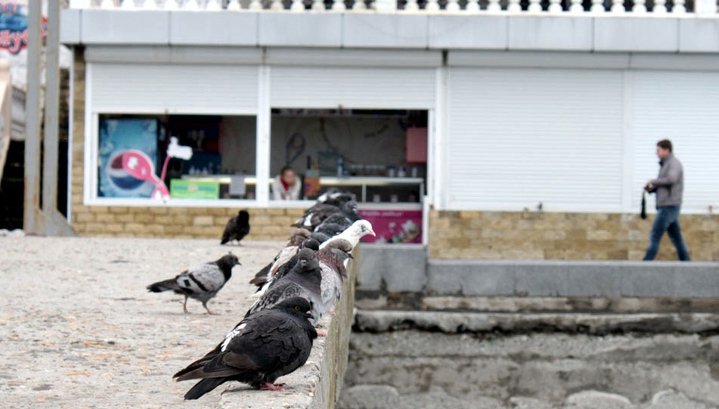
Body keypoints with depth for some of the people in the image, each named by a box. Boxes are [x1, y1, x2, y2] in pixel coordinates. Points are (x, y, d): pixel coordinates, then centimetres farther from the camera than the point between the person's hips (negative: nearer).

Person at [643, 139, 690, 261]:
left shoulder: (674, 163, -9)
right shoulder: (665, 164, 19)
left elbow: (671, 179, -27)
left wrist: (653, 181, -16)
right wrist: (651, 188, 2)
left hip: (669, 206, -10)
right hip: (665, 206, 10)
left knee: (655, 236, -10)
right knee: (676, 238, 9)